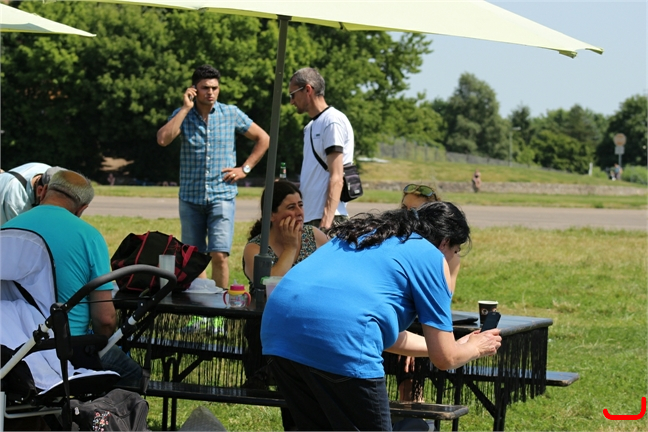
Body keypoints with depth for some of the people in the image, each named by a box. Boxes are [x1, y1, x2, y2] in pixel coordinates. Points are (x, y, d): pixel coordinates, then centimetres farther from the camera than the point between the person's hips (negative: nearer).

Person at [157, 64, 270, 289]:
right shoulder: (182, 115, 2)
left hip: (222, 196, -1)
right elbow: (163, 139, -17)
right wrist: (186, 108, -13)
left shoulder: (231, 114, 3)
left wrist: (244, 169, 4)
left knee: (219, 255, -12)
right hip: (190, 197, 1)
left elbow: (263, 139, 12)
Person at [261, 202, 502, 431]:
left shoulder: (365, 234, 33)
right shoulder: (433, 257, 12)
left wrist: (456, 346, 54)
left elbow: (390, 335, 43)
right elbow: (444, 358, 13)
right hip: (339, 341, -8)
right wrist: (475, 348, 35)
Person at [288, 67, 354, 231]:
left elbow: (336, 178, -16)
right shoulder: (311, 127, 19)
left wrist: (326, 224, -23)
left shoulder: (333, 121, -8)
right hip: (308, 218, 9)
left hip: (325, 217, -9)